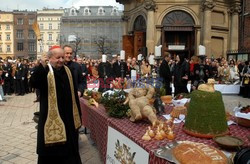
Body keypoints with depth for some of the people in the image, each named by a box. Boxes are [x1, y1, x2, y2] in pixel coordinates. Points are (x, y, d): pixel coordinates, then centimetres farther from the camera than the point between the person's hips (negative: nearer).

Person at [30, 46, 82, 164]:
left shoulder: (68, 71, 6)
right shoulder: (44, 71, -8)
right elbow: (33, 82, -29)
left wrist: (77, 113, 10)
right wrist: (42, 66, -41)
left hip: (68, 115, 5)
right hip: (51, 116, -4)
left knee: (69, 145, 19)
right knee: (52, 148, 8)